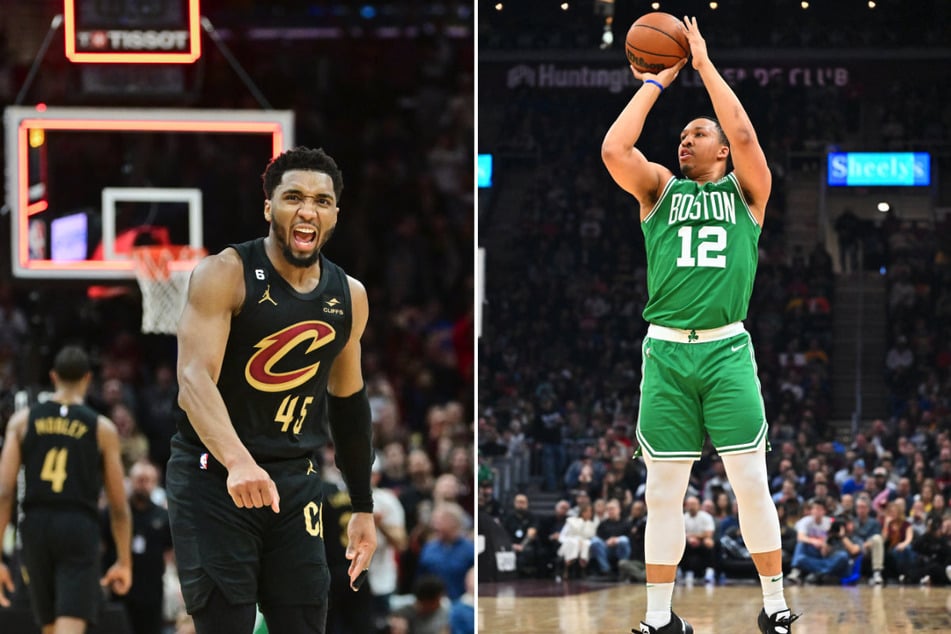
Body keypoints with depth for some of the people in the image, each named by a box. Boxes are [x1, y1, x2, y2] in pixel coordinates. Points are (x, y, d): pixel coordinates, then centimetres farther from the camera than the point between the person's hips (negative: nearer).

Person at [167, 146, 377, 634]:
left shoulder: (348, 297, 5)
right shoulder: (225, 275, -13)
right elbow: (194, 378, -26)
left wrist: (363, 509, 20)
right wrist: (238, 463, -43)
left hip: (296, 481, 5)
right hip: (214, 477, -5)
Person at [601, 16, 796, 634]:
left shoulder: (746, 190, 9)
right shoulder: (660, 189, 13)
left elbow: (743, 132, -9)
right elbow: (614, 149, -4)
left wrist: (705, 65, -2)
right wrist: (654, 85, 3)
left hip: (727, 350, -2)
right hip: (666, 352, 2)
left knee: (752, 483, -2)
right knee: (663, 491, 4)